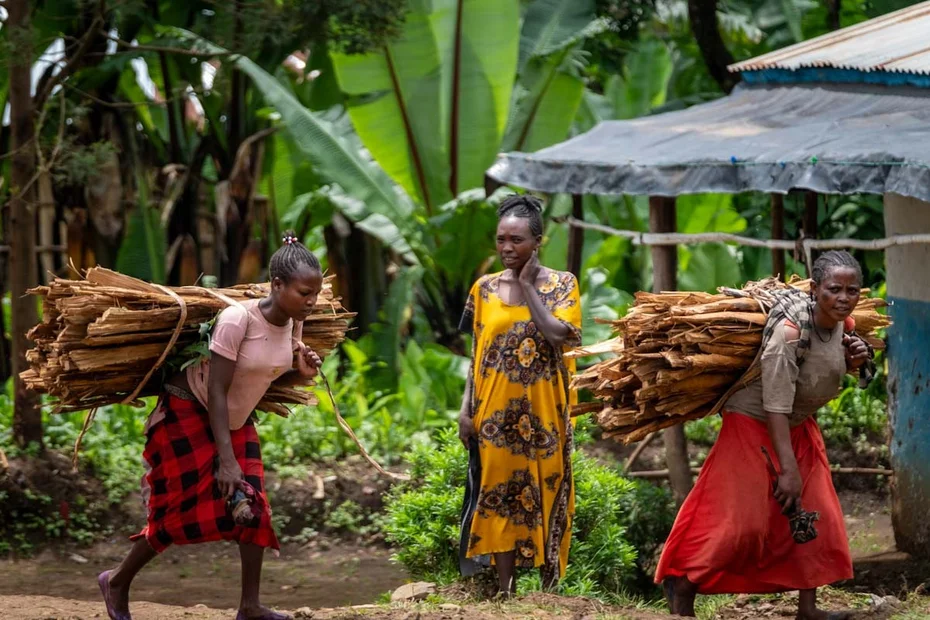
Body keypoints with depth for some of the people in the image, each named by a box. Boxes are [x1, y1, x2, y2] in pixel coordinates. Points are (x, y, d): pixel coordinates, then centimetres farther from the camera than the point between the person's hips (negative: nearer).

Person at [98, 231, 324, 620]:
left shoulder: (293, 324, -8)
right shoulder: (237, 319, -31)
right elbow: (216, 392, -29)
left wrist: (302, 374, -17)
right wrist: (226, 461, -30)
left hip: (237, 419, 7)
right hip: (188, 413, -7)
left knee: (252, 506, -4)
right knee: (182, 509, -6)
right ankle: (117, 582, 15)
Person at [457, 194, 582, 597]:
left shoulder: (562, 285, -3)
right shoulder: (485, 288, 5)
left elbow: (560, 338, -19)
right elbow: (477, 354, 8)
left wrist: (528, 287, -13)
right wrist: (466, 409, 1)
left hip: (543, 412, -2)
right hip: (495, 412, 2)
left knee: (545, 496, 2)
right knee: (499, 496, 4)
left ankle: (550, 592, 9)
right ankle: (506, 593, 11)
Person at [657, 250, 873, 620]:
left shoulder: (844, 325, -9)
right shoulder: (789, 332, -32)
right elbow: (775, 407, -31)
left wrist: (855, 361, -10)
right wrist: (788, 469, -32)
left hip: (798, 426, 8)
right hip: (755, 423, -8)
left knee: (813, 514, 7)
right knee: (740, 517, -8)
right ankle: (682, 583, 10)